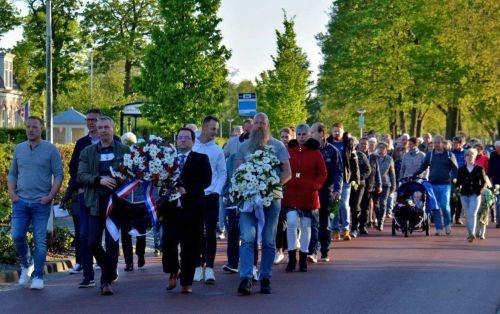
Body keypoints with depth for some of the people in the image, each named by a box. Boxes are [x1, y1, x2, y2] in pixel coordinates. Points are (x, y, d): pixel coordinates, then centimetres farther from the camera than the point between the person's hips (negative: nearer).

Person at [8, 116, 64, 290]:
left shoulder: (50, 150, 0)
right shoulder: (19, 149, 11)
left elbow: (58, 175, -2)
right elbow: (12, 174, 16)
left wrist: (50, 196, -10)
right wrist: (12, 194, 2)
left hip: (41, 203, -3)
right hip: (21, 202, 3)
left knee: (40, 240, -3)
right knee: (17, 236, -6)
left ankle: (38, 276, 4)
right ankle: (26, 264, 20)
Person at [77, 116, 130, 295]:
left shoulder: (124, 151, 5)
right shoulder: (88, 152, 8)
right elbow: (81, 175, -2)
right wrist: (99, 180, -18)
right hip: (95, 202, 2)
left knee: (112, 242, -3)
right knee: (92, 242, 1)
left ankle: (107, 281, 6)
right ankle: (110, 271, 25)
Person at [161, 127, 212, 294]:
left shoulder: (201, 159, 6)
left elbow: (206, 180, -6)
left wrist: (187, 190, -17)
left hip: (192, 209, -1)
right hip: (171, 207, 2)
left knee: (190, 247, 1)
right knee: (168, 242, -8)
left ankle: (187, 282, 9)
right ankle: (173, 272, 18)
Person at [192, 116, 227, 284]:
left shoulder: (217, 150, 5)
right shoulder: (191, 146, 3)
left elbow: (223, 173, 7)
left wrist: (217, 190, -6)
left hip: (211, 196, 0)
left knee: (210, 232, -2)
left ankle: (209, 268, -1)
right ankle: (198, 266, 12)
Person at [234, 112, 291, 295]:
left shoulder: (277, 146, 8)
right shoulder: (244, 147, 13)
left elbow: (287, 173, 4)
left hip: (271, 198, 0)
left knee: (269, 241, 5)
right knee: (247, 238, -13)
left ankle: (265, 278, 13)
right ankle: (246, 279, -18)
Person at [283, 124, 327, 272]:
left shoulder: (315, 153, 1)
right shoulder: (289, 151, 5)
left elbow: (323, 174, 3)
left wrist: (314, 186, -11)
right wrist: (284, 183, -5)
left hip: (308, 196, 0)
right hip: (291, 194, 0)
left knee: (305, 226, 6)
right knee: (291, 223, -12)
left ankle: (303, 259, 17)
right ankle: (291, 258, -2)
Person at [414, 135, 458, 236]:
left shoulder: (449, 155, 4)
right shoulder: (429, 154, 11)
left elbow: (455, 169, 3)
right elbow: (423, 167, 15)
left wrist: (451, 161, -16)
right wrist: (413, 175, 5)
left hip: (445, 184, -3)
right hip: (433, 184, 3)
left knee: (444, 206, -11)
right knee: (435, 208, 2)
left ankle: (448, 224, 12)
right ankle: (439, 228, 9)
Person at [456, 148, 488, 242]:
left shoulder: (479, 169, 2)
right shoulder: (461, 169, 8)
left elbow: (484, 182, 4)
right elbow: (458, 182, 10)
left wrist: (479, 191, -7)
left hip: (475, 195, -3)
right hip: (464, 195, 3)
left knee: (472, 214, -16)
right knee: (467, 215, 9)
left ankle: (472, 233, -22)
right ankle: (470, 234, 19)